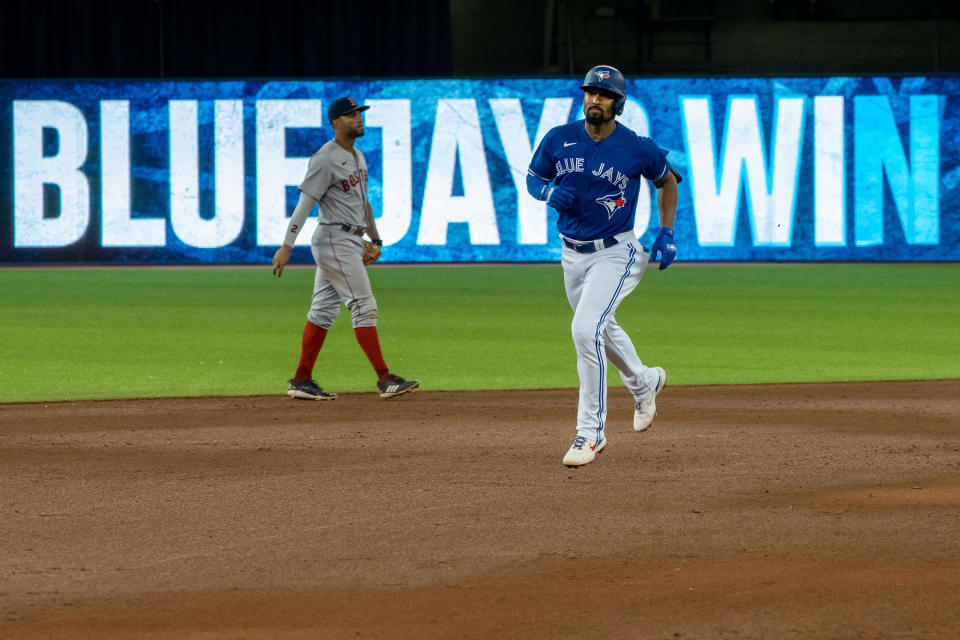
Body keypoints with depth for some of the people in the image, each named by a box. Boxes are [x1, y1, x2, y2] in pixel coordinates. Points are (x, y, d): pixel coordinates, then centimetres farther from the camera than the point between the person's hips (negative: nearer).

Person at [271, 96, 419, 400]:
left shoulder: (357, 157, 15)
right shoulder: (326, 159, -14)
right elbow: (304, 204, -17)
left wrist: (375, 239, 23)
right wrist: (286, 247, -19)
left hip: (352, 241, 9)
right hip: (335, 240, -9)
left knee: (324, 310, 9)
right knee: (363, 306, -10)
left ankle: (301, 381, 11)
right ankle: (385, 379, -10)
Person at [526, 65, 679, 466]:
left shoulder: (638, 148, -13)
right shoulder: (559, 139, -5)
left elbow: (666, 180, 6)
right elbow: (533, 178, 9)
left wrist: (666, 233, 0)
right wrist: (549, 192, -14)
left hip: (615, 252, -6)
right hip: (572, 253, 6)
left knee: (585, 329, -23)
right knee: (599, 329, 23)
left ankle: (590, 431, -16)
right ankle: (644, 382, 54)